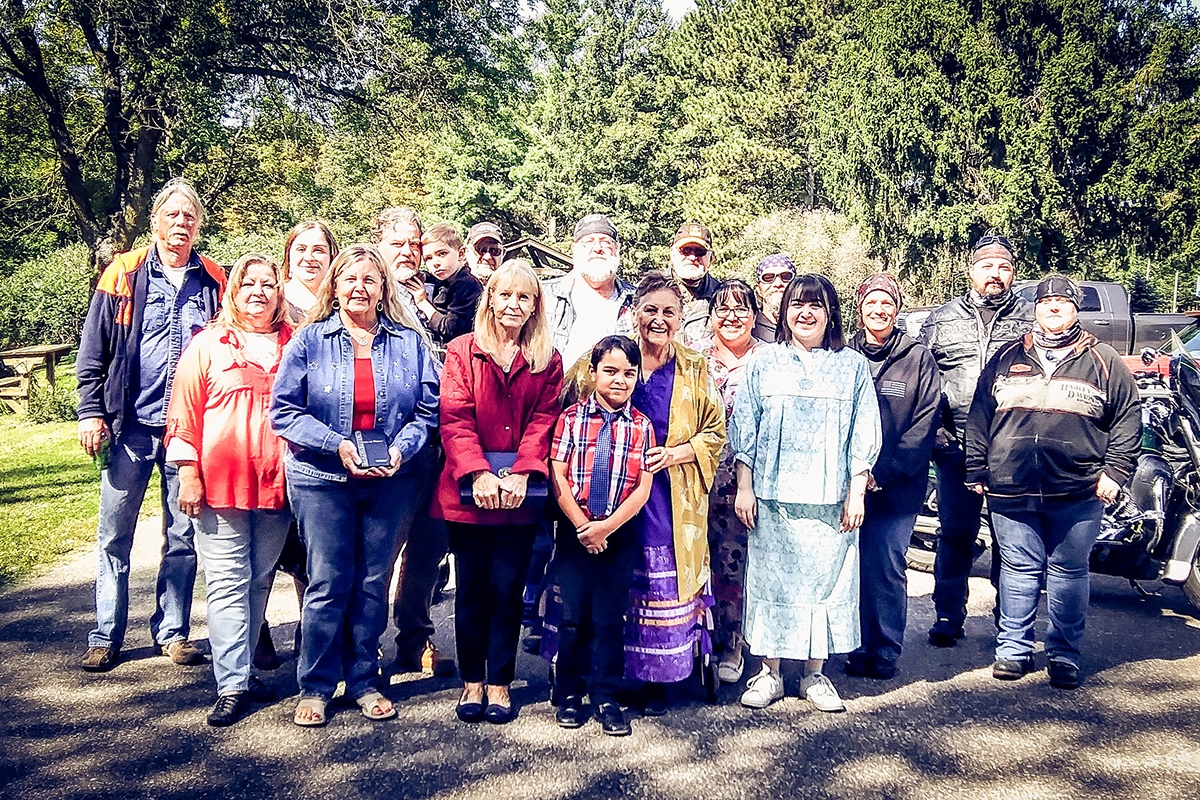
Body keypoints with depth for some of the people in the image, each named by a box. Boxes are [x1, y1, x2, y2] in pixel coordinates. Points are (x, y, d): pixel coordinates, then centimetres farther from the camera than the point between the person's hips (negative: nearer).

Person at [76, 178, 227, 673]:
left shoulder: (213, 282, 7)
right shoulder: (123, 275, 3)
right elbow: (93, 350, 3)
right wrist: (90, 410, -5)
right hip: (129, 426, -1)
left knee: (184, 535, 7)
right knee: (115, 535, 5)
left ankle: (172, 632, 19)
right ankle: (106, 637, 16)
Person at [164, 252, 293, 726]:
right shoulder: (207, 345, 5)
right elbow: (184, 415, 4)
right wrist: (188, 473, -4)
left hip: (277, 485, 2)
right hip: (220, 483, -2)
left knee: (260, 581, 10)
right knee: (228, 583, -2)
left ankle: (241, 668, 23)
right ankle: (232, 686, 1)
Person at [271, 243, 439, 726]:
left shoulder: (410, 343, 5)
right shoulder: (309, 341, 1)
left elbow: (428, 411, 5)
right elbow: (283, 410, -4)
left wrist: (401, 449, -13)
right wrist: (337, 444, -15)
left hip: (391, 483, 2)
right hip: (321, 481, -2)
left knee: (374, 583, 9)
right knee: (328, 584, 1)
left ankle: (364, 681, 23)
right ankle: (315, 687, 15)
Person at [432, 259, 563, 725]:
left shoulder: (548, 361, 8)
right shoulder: (462, 351, 4)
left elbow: (544, 421, -1)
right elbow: (455, 419, -5)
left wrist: (521, 474, -16)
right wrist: (479, 474, -18)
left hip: (520, 496, 1)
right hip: (468, 493, 0)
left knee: (507, 588, 3)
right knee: (471, 589, 6)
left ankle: (499, 682, 17)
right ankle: (472, 681, 20)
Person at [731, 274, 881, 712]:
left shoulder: (852, 366, 6)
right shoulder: (764, 362, 6)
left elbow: (863, 436, 4)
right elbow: (744, 429, 5)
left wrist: (856, 494, -1)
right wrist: (744, 487, -1)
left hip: (829, 499, 0)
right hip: (772, 496, 0)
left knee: (825, 578, 4)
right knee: (771, 579, 4)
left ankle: (815, 674, 18)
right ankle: (769, 672, 16)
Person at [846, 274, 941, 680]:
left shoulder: (918, 358, 3)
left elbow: (925, 423, -3)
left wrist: (883, 472, -11)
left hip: (898, 487, -2)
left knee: (888, 569, 1)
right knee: (857, 567, 4)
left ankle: (886, 651, 13)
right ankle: (860, 648, 15)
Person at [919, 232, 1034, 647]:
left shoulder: (1032, 320, 9)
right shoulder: (941, 320, 10)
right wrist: (935, 429, 1)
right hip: (957, 446, 0)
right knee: (955, 533, 5)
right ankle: (948, 616, 17)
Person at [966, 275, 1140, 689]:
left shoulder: (1102, 361, 7)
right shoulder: (1007, 357, 10)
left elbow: (1127, 417, 6)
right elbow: (979, 415, 11)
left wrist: (1116, 470, -3)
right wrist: (977, 470, 7)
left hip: (1077, 492, -1)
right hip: (1011, 489, 1)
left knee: (1069, 573, 7)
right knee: (1019, 570, 7)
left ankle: (1064, 655, 18)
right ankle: (1013, 649, 18)